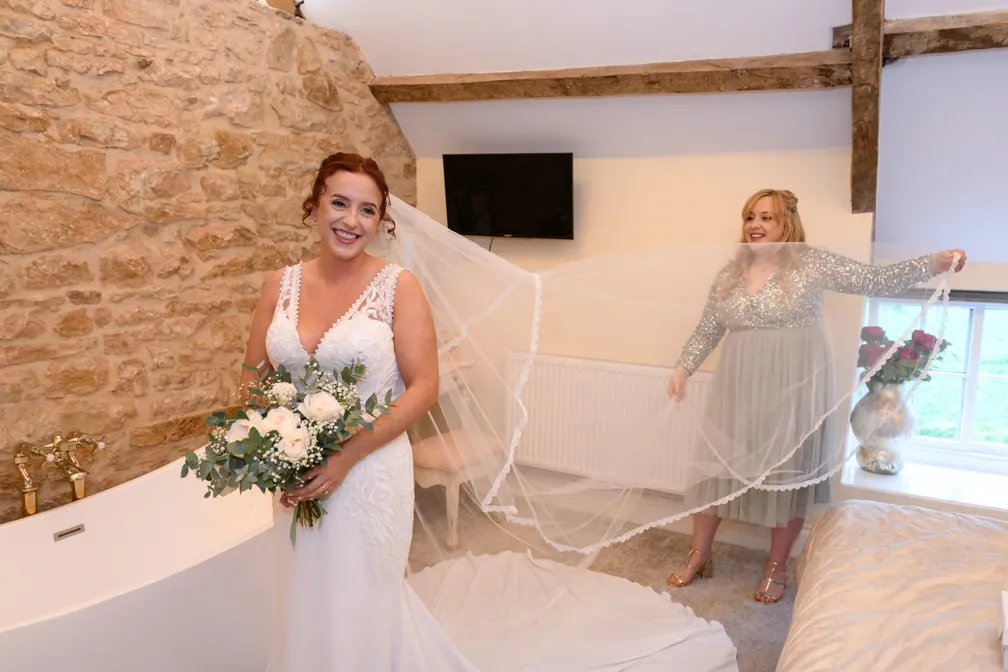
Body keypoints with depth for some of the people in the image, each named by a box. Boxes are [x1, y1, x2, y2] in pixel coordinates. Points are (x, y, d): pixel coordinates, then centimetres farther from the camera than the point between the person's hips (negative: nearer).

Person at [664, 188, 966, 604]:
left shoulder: (813, 264, -5)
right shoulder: (730, 274, 6)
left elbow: (877, 281, -6)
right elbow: (707, 331, 11)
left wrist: (934, 263, -16)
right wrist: (683, 368, 4)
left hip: (792, 388, -3)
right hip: (738, 386, 3)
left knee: (787, 471, 5)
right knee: (714, 464, 6)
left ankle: (777, 569, 23)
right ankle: (699, 555, 23)